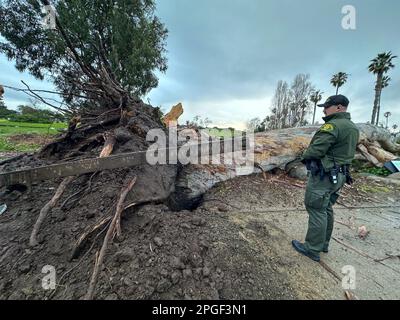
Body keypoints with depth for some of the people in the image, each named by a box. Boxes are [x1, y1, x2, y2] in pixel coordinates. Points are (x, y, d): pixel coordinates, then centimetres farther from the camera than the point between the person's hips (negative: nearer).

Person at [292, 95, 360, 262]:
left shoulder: (333, 125, -18)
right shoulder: (353, 128, 14)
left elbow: (315, 151, -25)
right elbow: (345, 152, 17)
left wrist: (304, 157, -3)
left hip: (323, 176, -10)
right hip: (338, 175, 10)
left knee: (316, 210, -1)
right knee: (326, 209, 19)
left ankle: (312, 249, 12)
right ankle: (323, 243, 33)